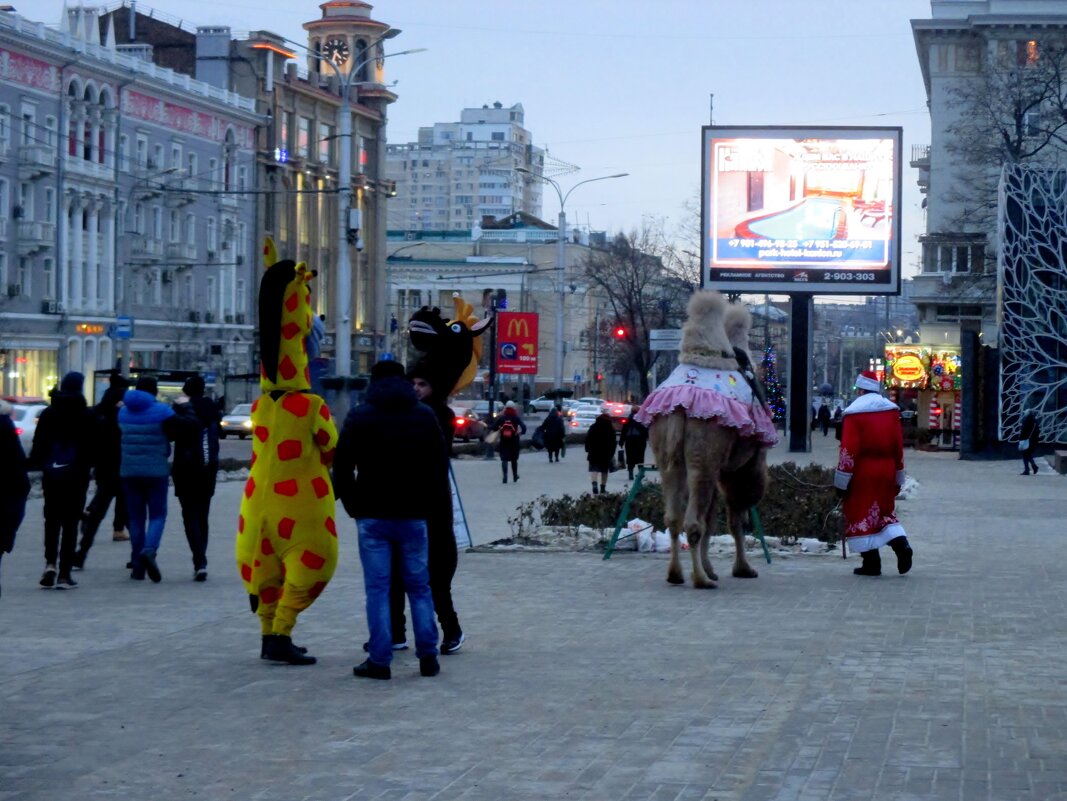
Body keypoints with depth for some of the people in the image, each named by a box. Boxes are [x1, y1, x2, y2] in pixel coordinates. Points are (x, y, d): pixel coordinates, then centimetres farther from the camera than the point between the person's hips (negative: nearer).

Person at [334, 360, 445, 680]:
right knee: (419, 587, 8)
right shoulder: (425, 416, 6)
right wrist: (428, 505, 11)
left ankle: (379, 660, -4)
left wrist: (354, 506, 6)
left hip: (373, 515, -2)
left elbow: (342, 467, -3)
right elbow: (440, 465, 6)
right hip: (413, 515, 2)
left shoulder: (359, 417, 0)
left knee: (377, 588, -1)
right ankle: (428, 657, 5)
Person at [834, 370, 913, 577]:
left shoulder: (854, 413, -10)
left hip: (863, 474, -5)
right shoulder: (891, 410, 6)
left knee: (862, 514, 3)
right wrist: (898, 477, 16)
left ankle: (871, 563, 1)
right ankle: (901, 544, -4)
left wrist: (842, 480, -10)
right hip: (887, 471, 5)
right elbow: (899, 445, 8)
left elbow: (849, 449, -14)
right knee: (885, 511, 19)